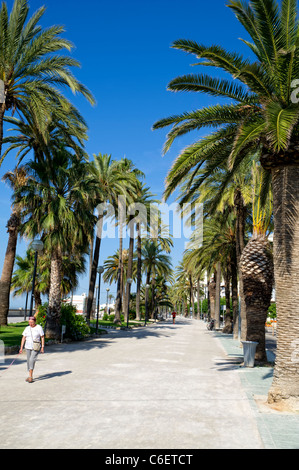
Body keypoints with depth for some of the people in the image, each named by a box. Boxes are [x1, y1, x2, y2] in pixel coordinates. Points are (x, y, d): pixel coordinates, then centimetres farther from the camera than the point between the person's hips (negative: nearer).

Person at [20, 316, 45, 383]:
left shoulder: (39, 327, -7)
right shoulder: (27, 328, 4)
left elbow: (42, 337, -5)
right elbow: (23, 338, 4)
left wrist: (43, 347, -10)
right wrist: (21, 347, -2)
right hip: (28, 347, 5)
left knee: (32, 360, -17)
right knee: (29, 361, 8)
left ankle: (30, 377, -15)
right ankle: (30, 376, 20)